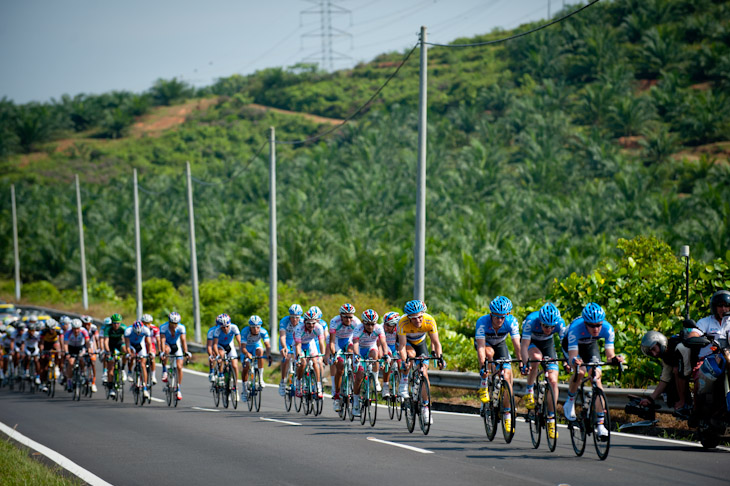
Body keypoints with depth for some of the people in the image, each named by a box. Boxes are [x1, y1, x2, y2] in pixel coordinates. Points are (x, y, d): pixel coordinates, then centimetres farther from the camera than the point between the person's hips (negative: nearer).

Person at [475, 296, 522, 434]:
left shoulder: (511, 321, -31)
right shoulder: (482, 321, -36)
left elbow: (517, 344, -34)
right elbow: (481, 346, -41)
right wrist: (483, 365, -53)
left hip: (500, 344, 2)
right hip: (485, 343, -2)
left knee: (507, 377, -14)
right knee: (489, 352, -38)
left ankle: (507, 414, -3)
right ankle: (484, 386, -17)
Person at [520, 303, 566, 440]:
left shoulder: (560, 323, -29)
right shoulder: (531, 320, -36)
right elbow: (524, 345, -39)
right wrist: (525, 363, -53)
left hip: (548, 345, 2)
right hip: (531, 343, -2)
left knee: (553, 380, -12)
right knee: (536, 357, -37)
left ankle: (551, 419, -3)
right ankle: (529, 391, -18)